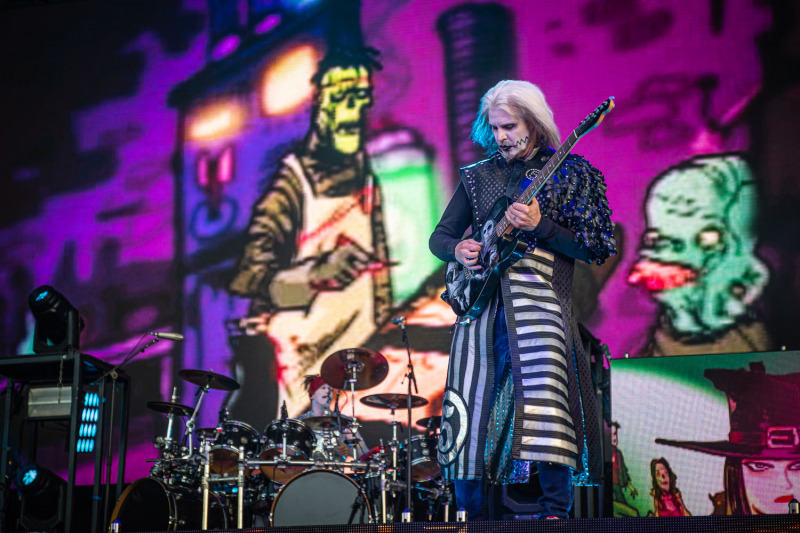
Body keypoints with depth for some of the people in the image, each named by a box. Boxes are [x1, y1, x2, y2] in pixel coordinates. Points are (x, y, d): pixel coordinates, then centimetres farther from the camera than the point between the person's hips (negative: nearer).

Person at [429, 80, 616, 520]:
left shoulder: (568, 173, 6)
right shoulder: (476, 176, 17)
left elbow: (594, 248, 0)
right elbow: (439, 237, 21)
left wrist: (539, 227, -14)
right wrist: (458, 249, -2)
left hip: (540, 302, -4)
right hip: (481, 303, 4)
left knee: (545, 397, -21)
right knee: (471, 413, -1)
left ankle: (556, 513, -10)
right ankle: (472, 517, 11)